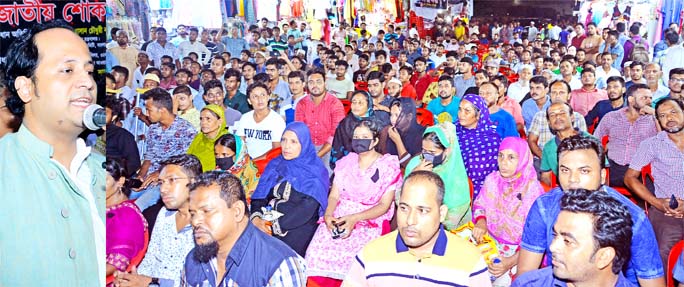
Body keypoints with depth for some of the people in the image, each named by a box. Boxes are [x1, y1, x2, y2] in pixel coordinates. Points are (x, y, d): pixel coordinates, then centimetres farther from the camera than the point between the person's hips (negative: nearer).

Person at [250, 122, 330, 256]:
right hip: (269, 219, 5)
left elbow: (307, 209, -12)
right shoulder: (275, 165, 16)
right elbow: (259, 195, 8)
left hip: (298, 226, -4)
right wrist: (255, 218, -11)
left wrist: (275, 225, -16)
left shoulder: (315, 171, -1)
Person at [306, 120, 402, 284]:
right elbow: (334, 195, 11)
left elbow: (384, 205, -3)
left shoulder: (388, 165, 2)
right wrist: (328, 214, -11)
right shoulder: (346, 161, 14)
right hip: (338, 218, 3)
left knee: (351, 257, -31)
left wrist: (355, 218, -17)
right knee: (317, 251, -23)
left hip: (370, 222, -3)